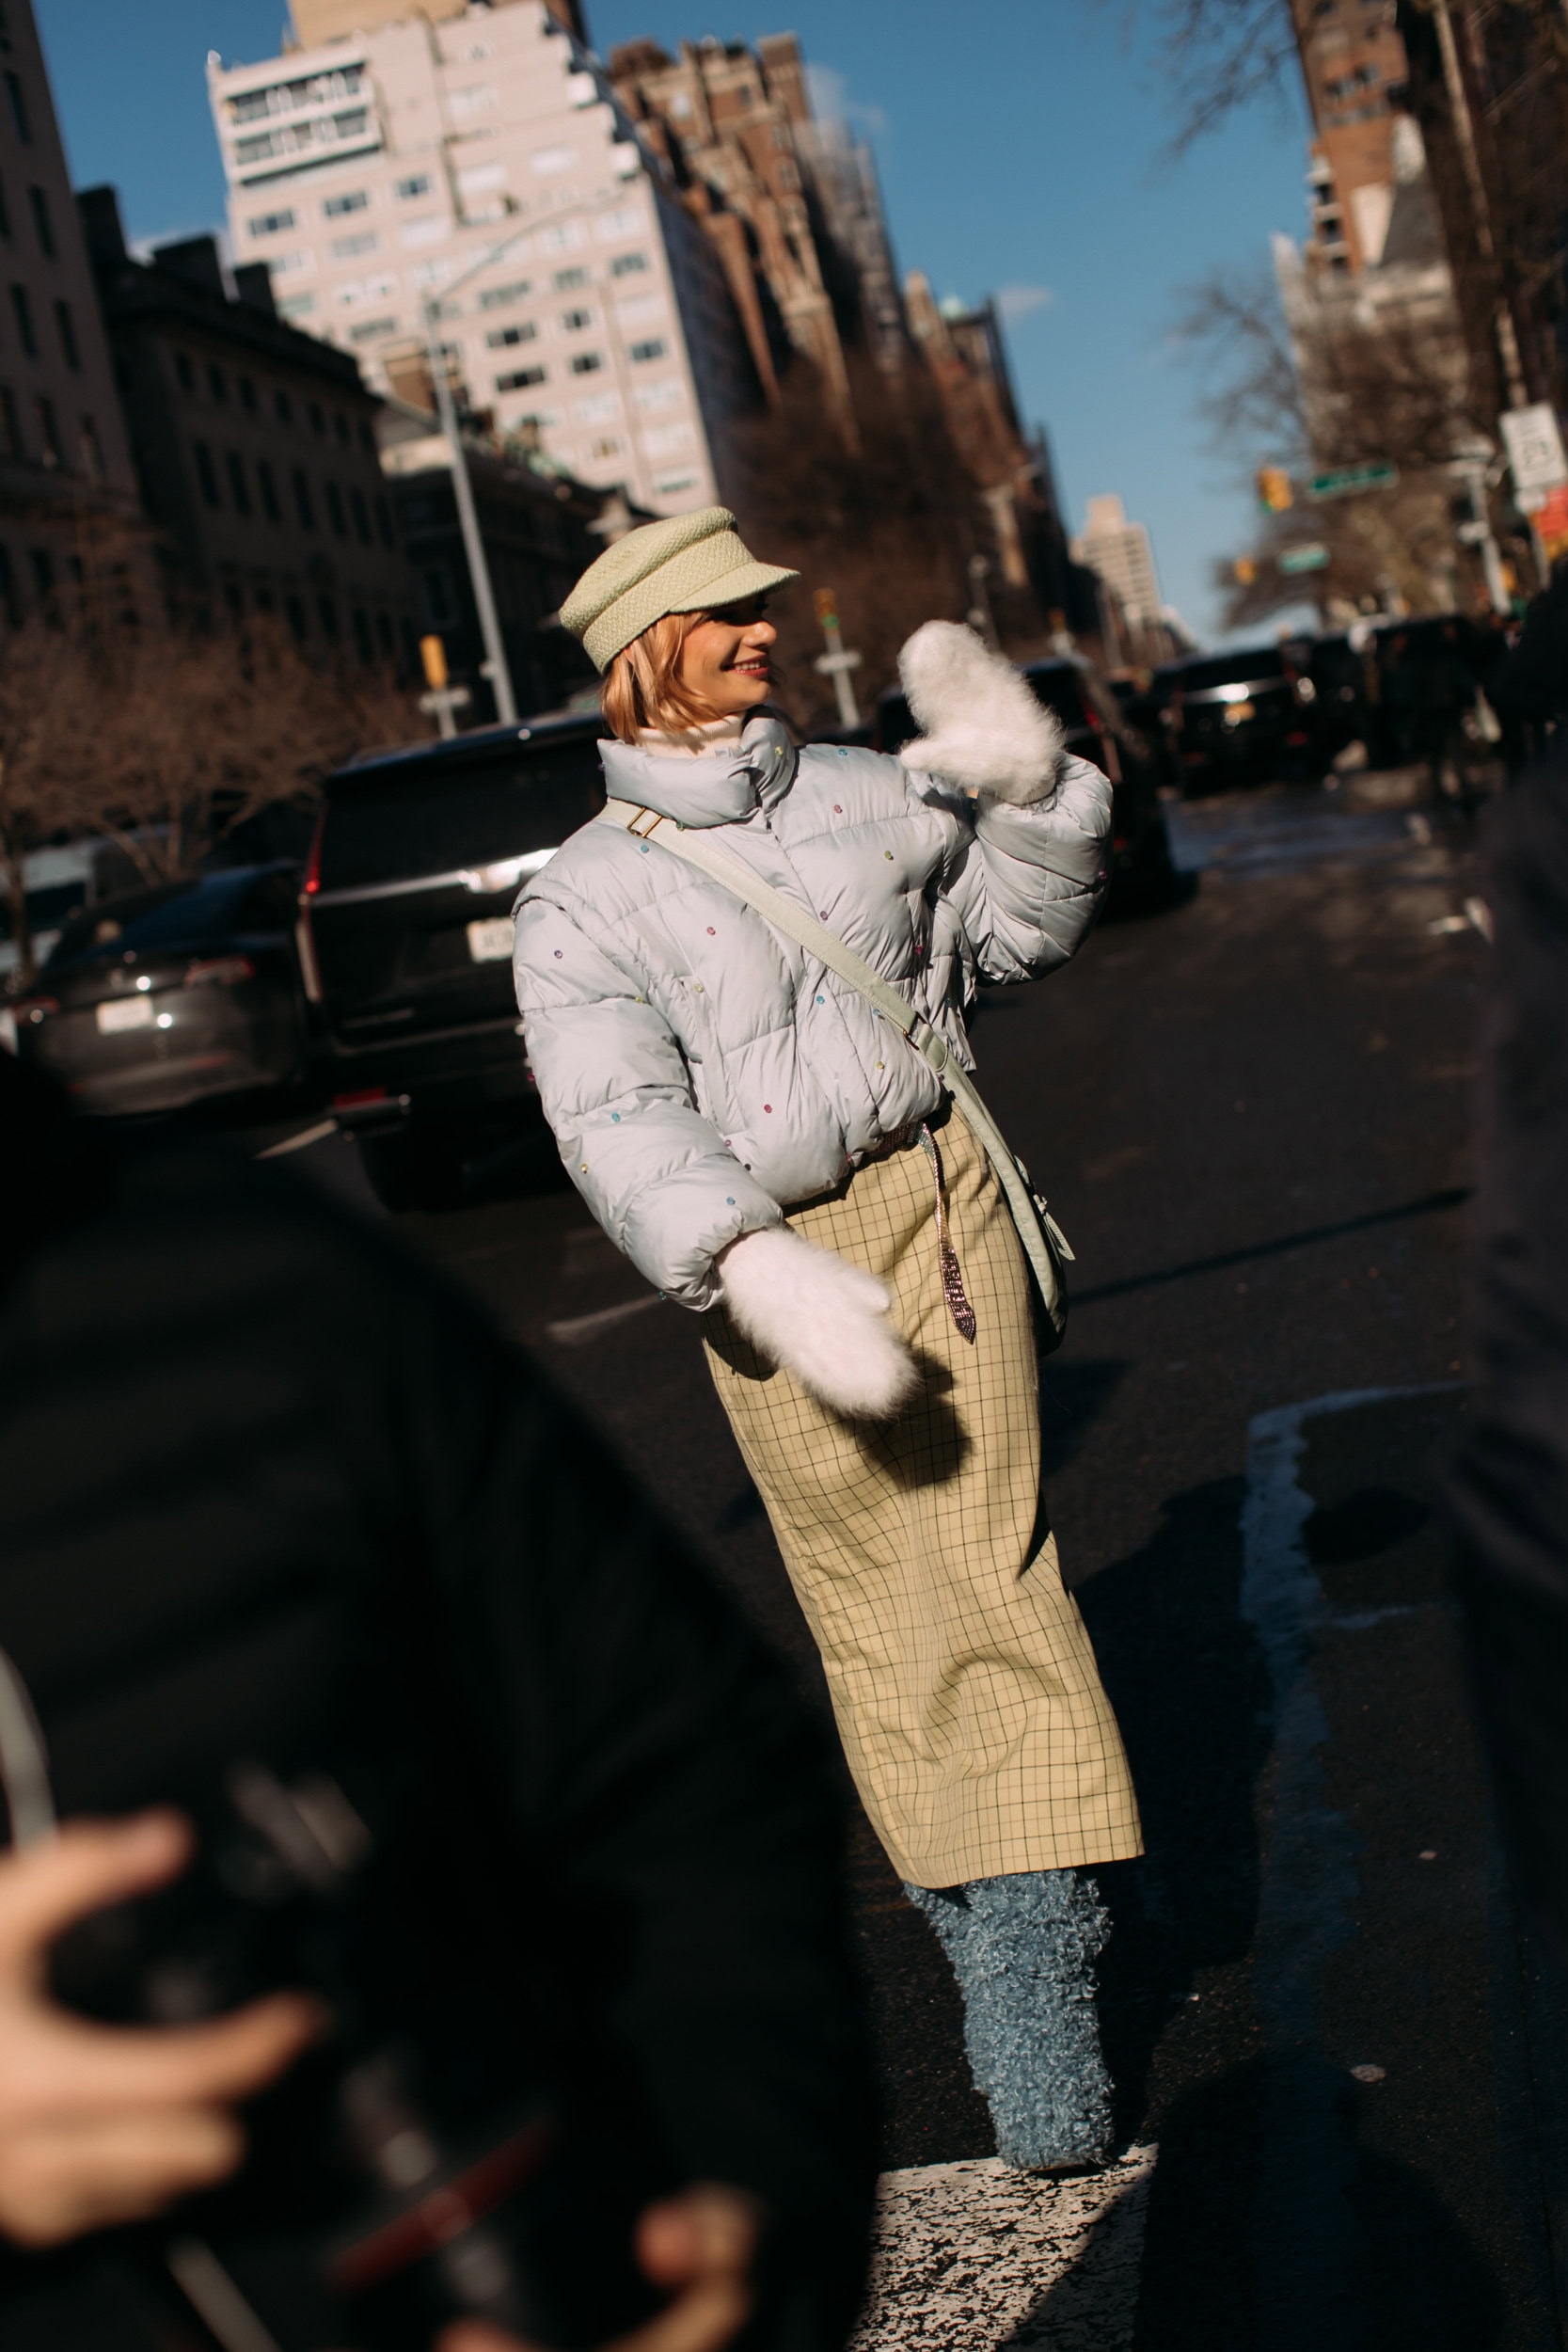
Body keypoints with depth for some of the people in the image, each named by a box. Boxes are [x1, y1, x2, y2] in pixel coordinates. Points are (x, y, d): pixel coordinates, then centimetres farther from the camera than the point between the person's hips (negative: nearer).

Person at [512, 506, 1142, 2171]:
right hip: (768, 1269, -1)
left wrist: (1026, 784, 2)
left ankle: (1032, 1948, -4)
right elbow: (620, 1124, -16)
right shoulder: (584, 901, -3)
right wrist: (759, 1273, -31)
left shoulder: (865, 794, 9)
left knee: (986, 1567, -7)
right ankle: (980, 1904, 23)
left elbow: (1019, 928, 21)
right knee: (873, 1602, 6)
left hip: (939, 1206, 2)